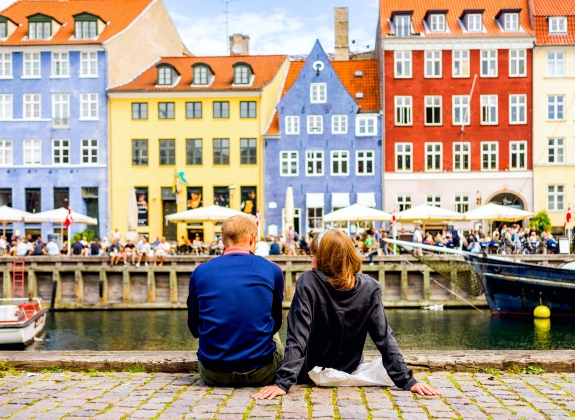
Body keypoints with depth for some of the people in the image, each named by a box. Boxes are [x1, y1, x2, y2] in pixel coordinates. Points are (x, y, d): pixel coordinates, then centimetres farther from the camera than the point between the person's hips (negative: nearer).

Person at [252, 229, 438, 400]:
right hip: (349, 372, 4)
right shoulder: (369, 288, -19)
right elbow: (385, 338, -21)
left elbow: (297, 337, -32)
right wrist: (407, 380, -16)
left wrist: (283, 382, -32)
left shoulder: (308, 283, -27)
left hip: (311, 373, -3)